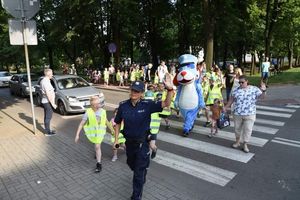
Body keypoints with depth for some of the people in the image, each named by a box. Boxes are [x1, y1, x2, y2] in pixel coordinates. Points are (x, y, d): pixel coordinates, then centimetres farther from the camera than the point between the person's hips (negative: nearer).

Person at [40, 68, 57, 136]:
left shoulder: (43, 80, 12)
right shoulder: (46, 82, -21)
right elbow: (48, 94, -23)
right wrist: (52, 103, -20)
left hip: (45, 101, 10)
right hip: (48, 102, -10)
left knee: (46, 116, 16)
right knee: (48, 117, -1)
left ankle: (47, 130, 27)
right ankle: (47, 132, 8)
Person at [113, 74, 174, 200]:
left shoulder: (147, 105, -18)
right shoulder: (123, 105, -10)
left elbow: (166, 104, -28)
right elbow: (118, 123, 2)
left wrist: (170, 89, -44)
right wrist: (116, 139, 1)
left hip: (142, 142, -4)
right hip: (129, 141, 4)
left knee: (139, 172, 5)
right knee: (131, 164, 29)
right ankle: (142, 176, 62)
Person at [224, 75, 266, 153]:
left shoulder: (254, 89, -1)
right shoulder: (236, 90, 3)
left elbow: (262, 96, -7)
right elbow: (231, 99, 10)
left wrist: (263, 91, -27)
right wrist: (226, 107, 11)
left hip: (250, 114, -2)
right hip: (237, 114, 2)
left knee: (248, 129, 1)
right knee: (237, 128, 13)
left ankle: (245, 145, 14)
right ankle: (237, 141, 34)